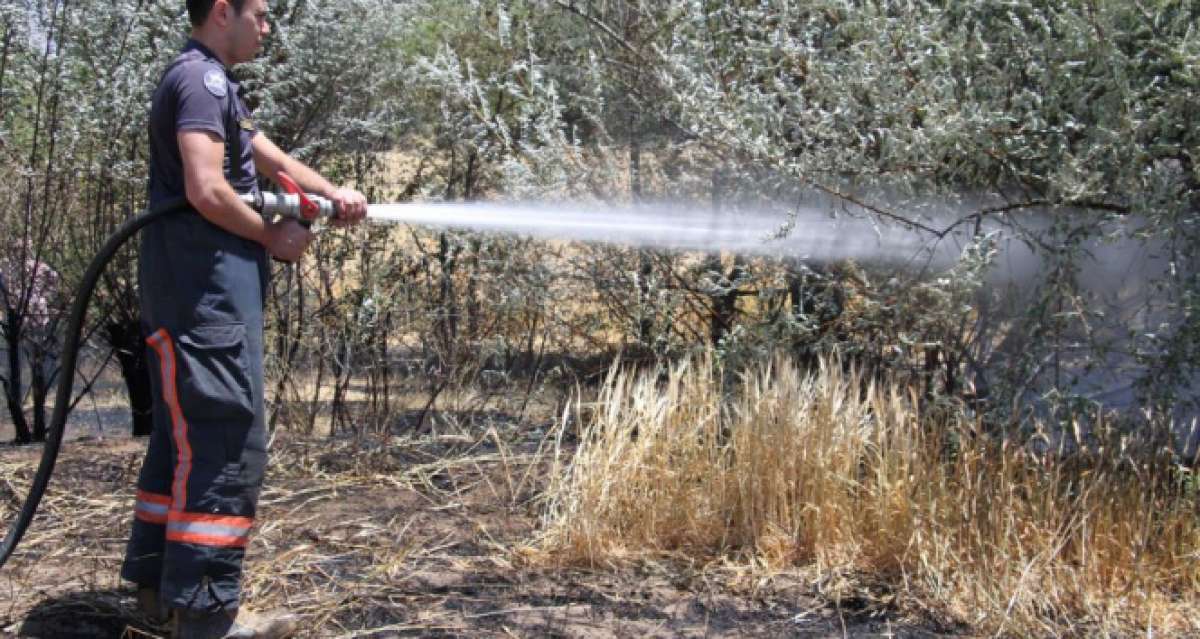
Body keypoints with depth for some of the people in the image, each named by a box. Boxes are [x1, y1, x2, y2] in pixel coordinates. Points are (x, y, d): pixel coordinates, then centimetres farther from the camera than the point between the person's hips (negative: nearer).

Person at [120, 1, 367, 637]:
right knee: (227, 444, -10)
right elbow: (207, 191, -23)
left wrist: (333, 192, 1)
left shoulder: (210, 83, 21)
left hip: (196, 292, 11)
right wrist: (271, 236, -9)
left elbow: (274, 160, 17)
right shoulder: (202, 80, -12)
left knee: (183, 437, 16)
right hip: (205, 291, -11)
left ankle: (159, 578, 26)